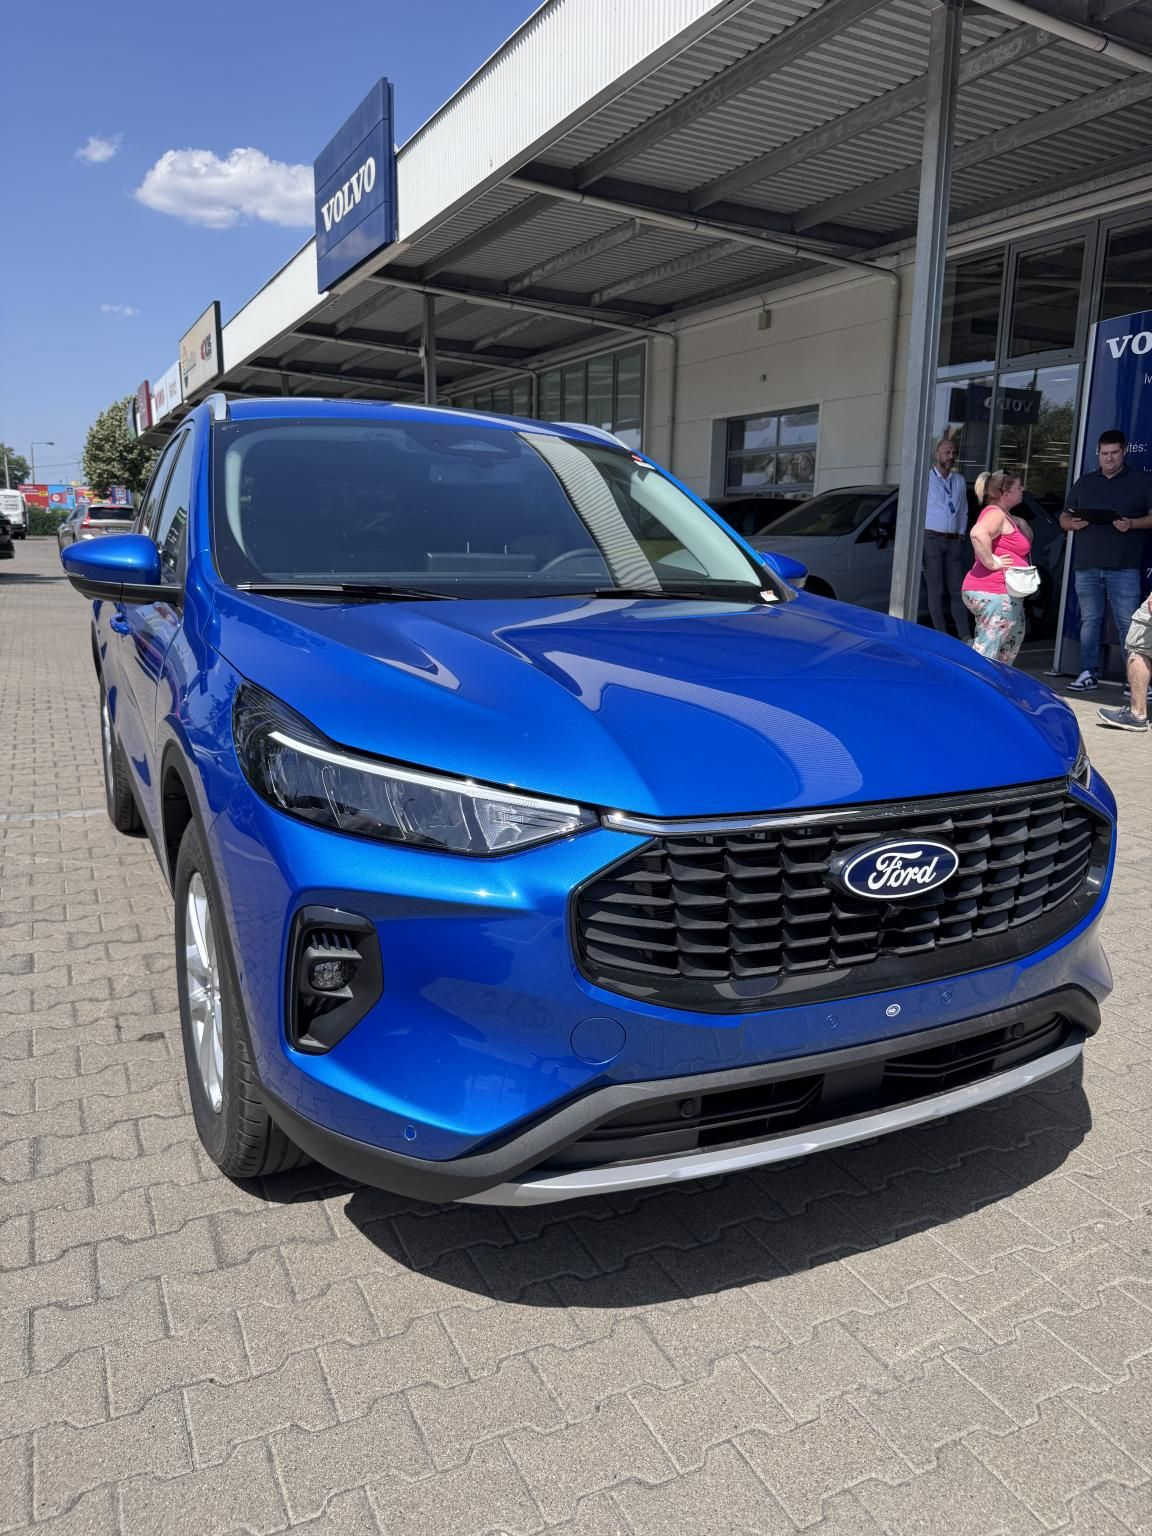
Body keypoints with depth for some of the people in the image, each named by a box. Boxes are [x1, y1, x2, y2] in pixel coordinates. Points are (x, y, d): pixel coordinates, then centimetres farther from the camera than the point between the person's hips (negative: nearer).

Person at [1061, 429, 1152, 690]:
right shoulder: (1085, 482, 18)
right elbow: (1064, 517, 19)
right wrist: (1072, 523, -4)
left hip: (1124, 567, -3)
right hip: (1086, 566, 3)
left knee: (1128, 623, -6)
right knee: (1089, 621, 7)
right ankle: (1089, 673, 13)